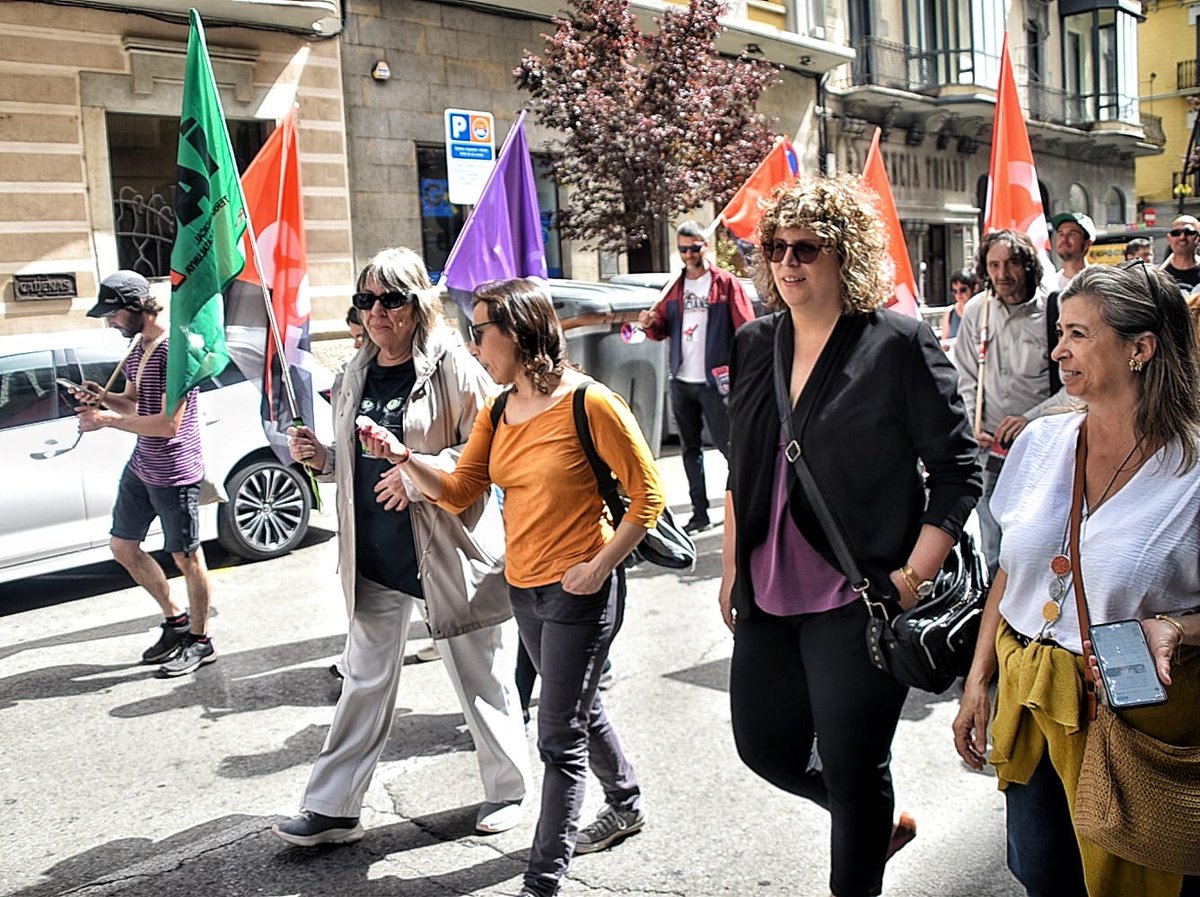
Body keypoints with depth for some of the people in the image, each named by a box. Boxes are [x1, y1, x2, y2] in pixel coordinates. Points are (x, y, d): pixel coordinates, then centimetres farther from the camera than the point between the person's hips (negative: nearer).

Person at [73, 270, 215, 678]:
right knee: (123, 546, 16)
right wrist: (101, 395, -2)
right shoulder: (136, 348, 8)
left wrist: (108, 420, -19)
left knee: (186, 557, 3)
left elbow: (168, 423, -24)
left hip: (174, 473, -10)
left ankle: (200, 642, 18)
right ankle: (175, 619, 31)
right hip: (140, 468, 10)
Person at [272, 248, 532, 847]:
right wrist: (321, 458, 1)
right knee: (364, 683, 13)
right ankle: (331, 808, 22)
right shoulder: (354, 376, 11)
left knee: (479, 678, 9)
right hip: (373, 556, 6)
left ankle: (509, 788, 30)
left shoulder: (452, 368, -10)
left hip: (448, 551, -5)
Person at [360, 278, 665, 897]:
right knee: (579, 709, 24)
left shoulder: (590, 404, -17)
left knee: (558, 737, -1)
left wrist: (598, 566, -18)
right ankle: (626, 806, 48)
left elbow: (648, 494, -13)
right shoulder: (498, 412, 6)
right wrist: (402, 458, -12)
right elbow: (458, 492, 3)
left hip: (579, 591, -8)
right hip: (523, 589, 8)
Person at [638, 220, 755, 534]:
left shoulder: (726, 283, -3)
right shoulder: (674, 286, 12)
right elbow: (662, 328, 15)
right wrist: (650, 323, -9)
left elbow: (747, 330, -8)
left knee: (727, 445, -6)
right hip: (680, 381, 6)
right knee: (691, 448, 11)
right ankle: (700, 513, 19)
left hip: (714, 382, -6)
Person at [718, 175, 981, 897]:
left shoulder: (899, 344, -10)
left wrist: (913, 577, -15)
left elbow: (958, 470, -9)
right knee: (767, 748, 17)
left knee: (852, 769, 6)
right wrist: (732, 570, 16)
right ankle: (884, 822, 44)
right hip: (768, 595, 7)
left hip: (857, 599, -6)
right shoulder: (756, 344, 7)